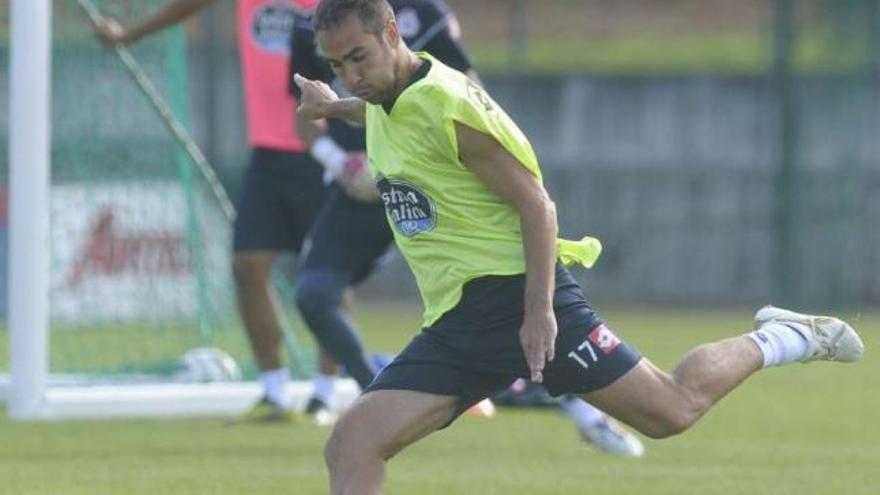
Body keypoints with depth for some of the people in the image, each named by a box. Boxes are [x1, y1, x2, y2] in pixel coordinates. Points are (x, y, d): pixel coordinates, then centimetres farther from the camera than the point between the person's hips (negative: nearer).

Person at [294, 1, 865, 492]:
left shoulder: (448, 105, -15)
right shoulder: (386, 102, 10)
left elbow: (535, 204, -16)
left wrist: (539, 310, -22)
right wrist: (336, 107, 42)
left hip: (515, 293, -8)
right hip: (452, 324, 8)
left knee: (671, 410, -6)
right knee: (351, 447, -8)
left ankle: (777, 340, 20)